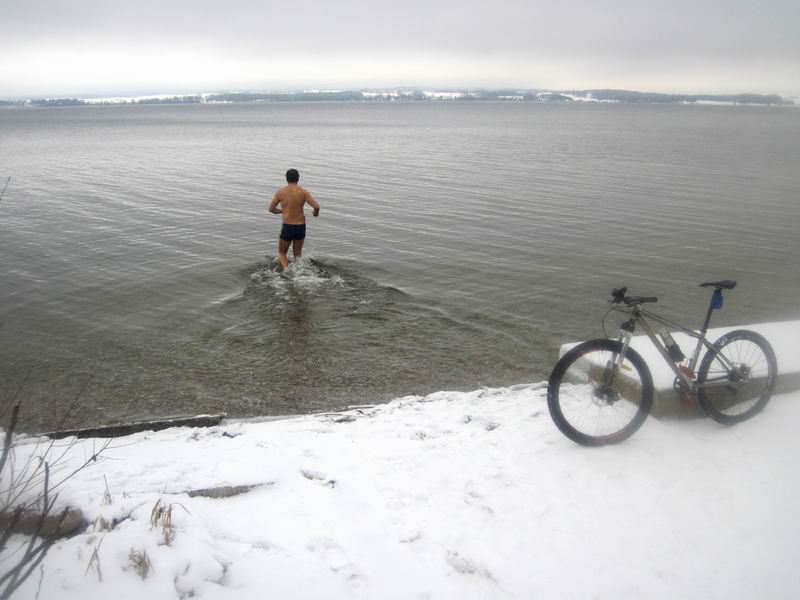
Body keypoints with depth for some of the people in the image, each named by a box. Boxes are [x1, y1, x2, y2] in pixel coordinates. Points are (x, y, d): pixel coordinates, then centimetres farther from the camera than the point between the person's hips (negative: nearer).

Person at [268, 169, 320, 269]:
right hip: (301, 227, 1)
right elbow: (316, 206, -14)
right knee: (297, 254, 22)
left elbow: (271, 209, 7)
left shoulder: (280, 192, -2)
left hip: (287, 227, -1)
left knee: (282, 253, 17)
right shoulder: (303, 192, -3)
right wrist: (316, 212, 9)